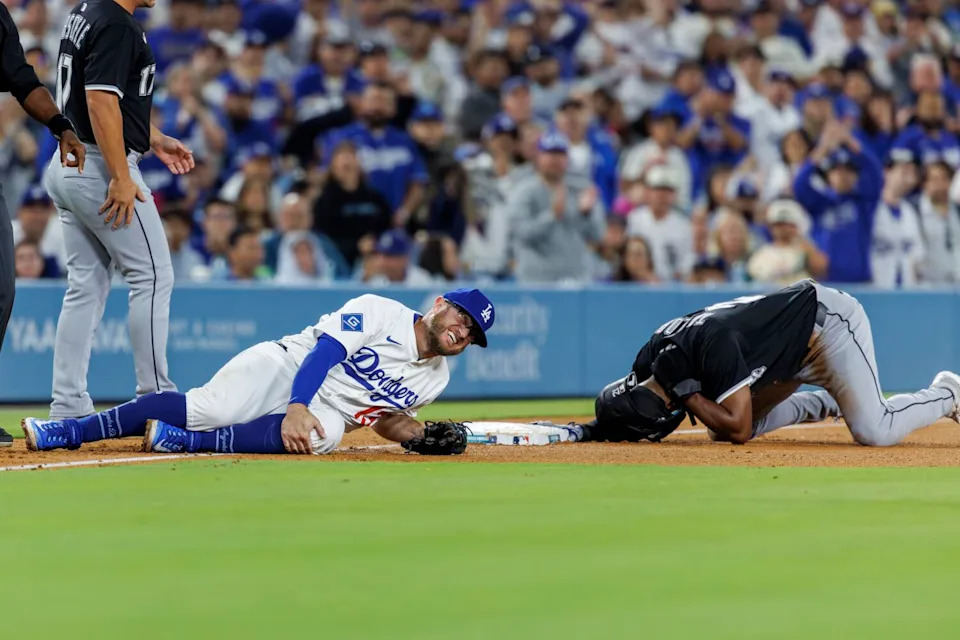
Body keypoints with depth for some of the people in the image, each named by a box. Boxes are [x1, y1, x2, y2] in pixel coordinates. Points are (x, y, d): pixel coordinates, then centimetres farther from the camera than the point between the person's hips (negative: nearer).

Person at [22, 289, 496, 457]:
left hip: (325, 409, 4)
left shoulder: (434, 378, 11)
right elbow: (325, 351, -19)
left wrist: (416, 433, -4)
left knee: (324, 435, -35)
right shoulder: (381, 313, -8)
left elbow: (383, 417, 21)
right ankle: (68, 432, -25)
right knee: (208, 408, -29)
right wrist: (297, 406, -37)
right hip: (287, 366, -3)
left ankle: (182, 441, -33)